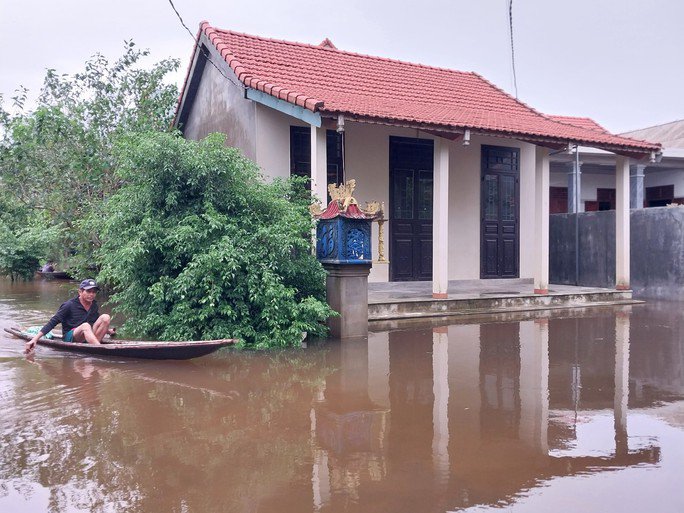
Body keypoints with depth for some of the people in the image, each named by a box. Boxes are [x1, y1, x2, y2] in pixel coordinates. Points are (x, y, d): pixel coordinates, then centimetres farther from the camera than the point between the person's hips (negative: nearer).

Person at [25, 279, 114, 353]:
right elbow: (53, 322, -13)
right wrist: (35, 339, -20)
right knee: (85, 326, -37)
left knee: (105, 317, -16)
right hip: (70, 338, -5)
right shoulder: (69, 305, -8)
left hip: (89, 338, 5)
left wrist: (107, 330, 12)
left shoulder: (94, 306, 9)